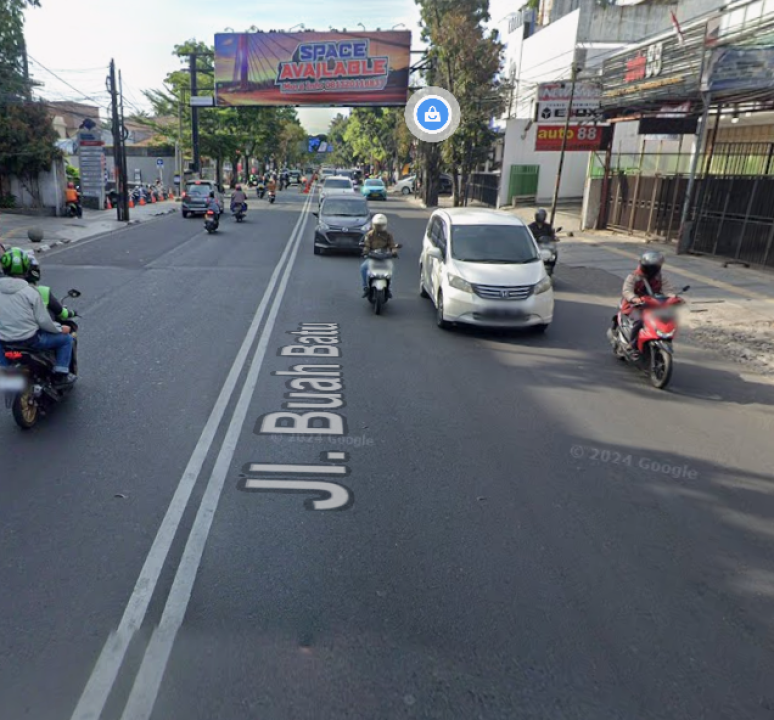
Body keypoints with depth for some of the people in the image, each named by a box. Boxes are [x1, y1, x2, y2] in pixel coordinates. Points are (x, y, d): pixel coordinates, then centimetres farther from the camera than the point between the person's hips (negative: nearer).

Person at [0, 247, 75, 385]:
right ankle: (61, 375, 17)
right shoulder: (30, 292, -17)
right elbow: (43, 321, -13)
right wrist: (60, 328, 5)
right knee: (66, 338, 16)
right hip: (29, 340, -5)